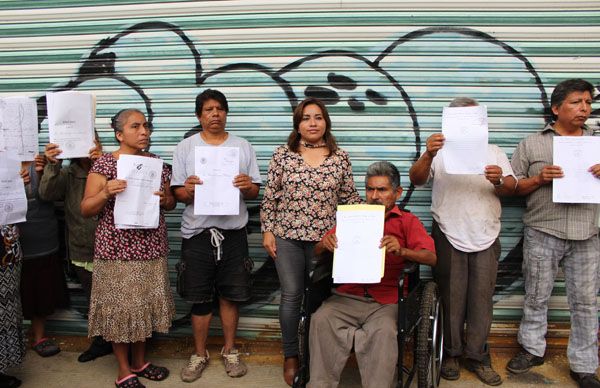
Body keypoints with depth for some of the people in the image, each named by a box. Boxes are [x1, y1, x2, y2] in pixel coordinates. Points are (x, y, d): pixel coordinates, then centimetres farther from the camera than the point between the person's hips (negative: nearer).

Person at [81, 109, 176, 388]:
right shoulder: (104, 164, -6)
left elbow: (171, 202, 15)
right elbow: (85, 210, -6)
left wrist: (165, 199, -8)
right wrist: (106, 193, -24)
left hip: (151, 249, 5)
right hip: (118, 250, -5)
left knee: (144, 304, 13)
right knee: (121, 307, 3)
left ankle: (140, 361, 31)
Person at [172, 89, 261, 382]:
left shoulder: (243, 147, 8)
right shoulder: (185, 148, 5)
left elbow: (255, 193, 6)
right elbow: (177, 193, 1)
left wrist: (248, 186, -17)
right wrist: (188, 190, -21)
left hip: (233, 230, 1)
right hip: (197, 232, -1)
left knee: (230, 294, 9)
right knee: (200, 298, 7)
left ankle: (229, 350, 26)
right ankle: (200, 354, 24)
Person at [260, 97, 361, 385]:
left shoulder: (340, 157, 3)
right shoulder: (283, 154, 1)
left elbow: (350, 198, 7)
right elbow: (270, 196, 3)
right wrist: (267, 231, -1)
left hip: (325, 238, 0)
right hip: (287, 237, 0)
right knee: (291, 296, 7)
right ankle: (290, 356, 23)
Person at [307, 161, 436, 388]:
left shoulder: (407, 222, 14)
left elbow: (431, 258, 0)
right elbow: (317, 253, 20)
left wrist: (401, 250, -20)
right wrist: (325, 244, -6)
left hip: (387, 300, -2)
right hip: (348, 296, 2)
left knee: (383, 330, -33)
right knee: (321, 320, -26)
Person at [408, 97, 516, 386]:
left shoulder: (494, 152, 12)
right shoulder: (440, 152, 4)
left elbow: (511, 187, 1)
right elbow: (416, 179, -11)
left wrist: (498, 181, -23)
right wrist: (428, 154, -29)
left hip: (486, 236, 2)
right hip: (449, 236, -2)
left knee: (482, 298, 6)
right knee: (451, 298, 6)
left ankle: (477, 355, 18)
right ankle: (450, 353, 19)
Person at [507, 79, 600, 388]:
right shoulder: (531, 144, 6)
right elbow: (514, 188, 4)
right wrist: (539, 179, -14)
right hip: (542, 234, -2)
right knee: (536, 296, 8)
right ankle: (532, 349, 26)